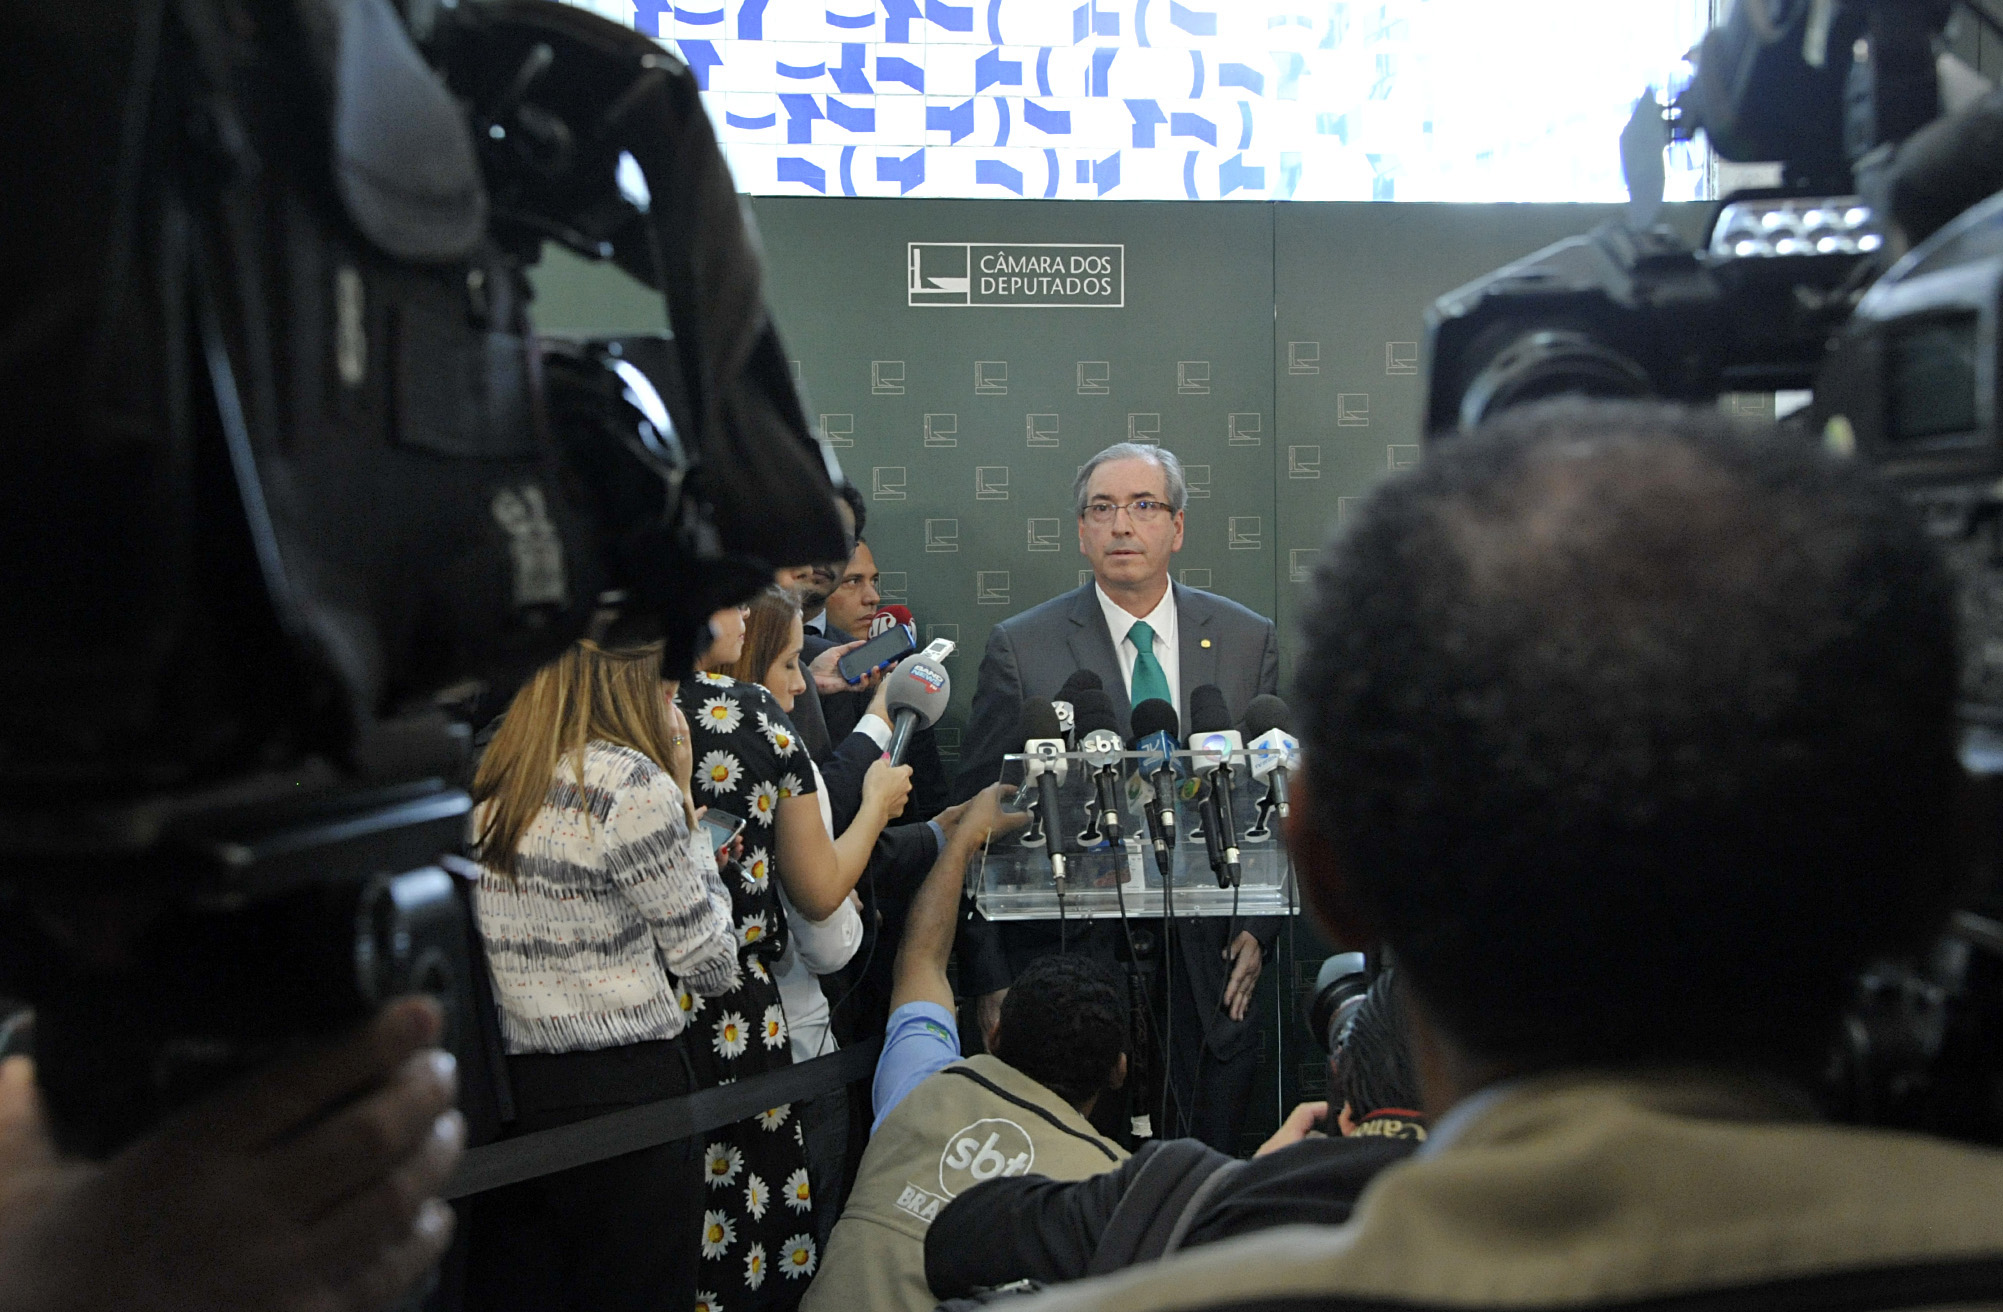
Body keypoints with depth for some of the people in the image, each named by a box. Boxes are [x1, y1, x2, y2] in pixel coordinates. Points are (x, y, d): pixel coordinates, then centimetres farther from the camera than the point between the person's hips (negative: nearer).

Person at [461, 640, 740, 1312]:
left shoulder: (487, 781, 5)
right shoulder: (631, 784, -17)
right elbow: (712, 966, -9)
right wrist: (683, 801, -3)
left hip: (499, 1098, 7)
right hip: (620, 1095, -7)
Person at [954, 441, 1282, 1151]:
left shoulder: (1248, 640, 5)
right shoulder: (1020, 649, -3)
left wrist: (1259, 927, 1)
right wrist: (991, 979, -5)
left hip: (1207, 967, 2)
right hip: (1069, 965, -2)